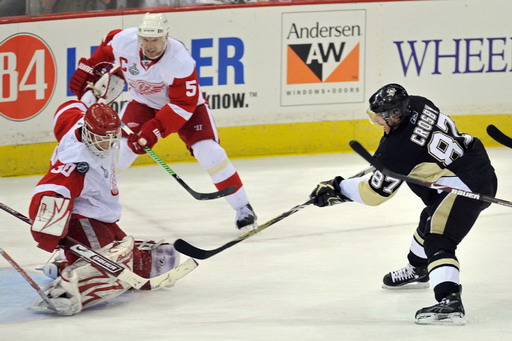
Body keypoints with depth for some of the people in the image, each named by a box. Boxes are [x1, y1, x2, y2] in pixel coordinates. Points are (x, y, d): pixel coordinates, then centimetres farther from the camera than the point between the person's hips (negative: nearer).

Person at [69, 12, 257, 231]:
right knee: (119, 148, -16)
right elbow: (106, 48, 2)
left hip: (185, 102, -3)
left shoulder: (180, 61, -35)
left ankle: (242, 207, -6)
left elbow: (182, 106, -33)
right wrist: (86, 70, 2)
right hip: (143, 102, 3)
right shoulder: (124, 41, -24)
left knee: (208, 152, -19)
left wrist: (153, 131, -38)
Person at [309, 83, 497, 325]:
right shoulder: (417, 105, -2)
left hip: (465, 185, -11)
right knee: (431, 220, 31)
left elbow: (375, 193, -15)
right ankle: (417, 270, 56)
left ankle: (449, 302, -40)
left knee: (438, 240, -22)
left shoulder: (399, 148, -24)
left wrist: (337, 188, -6)